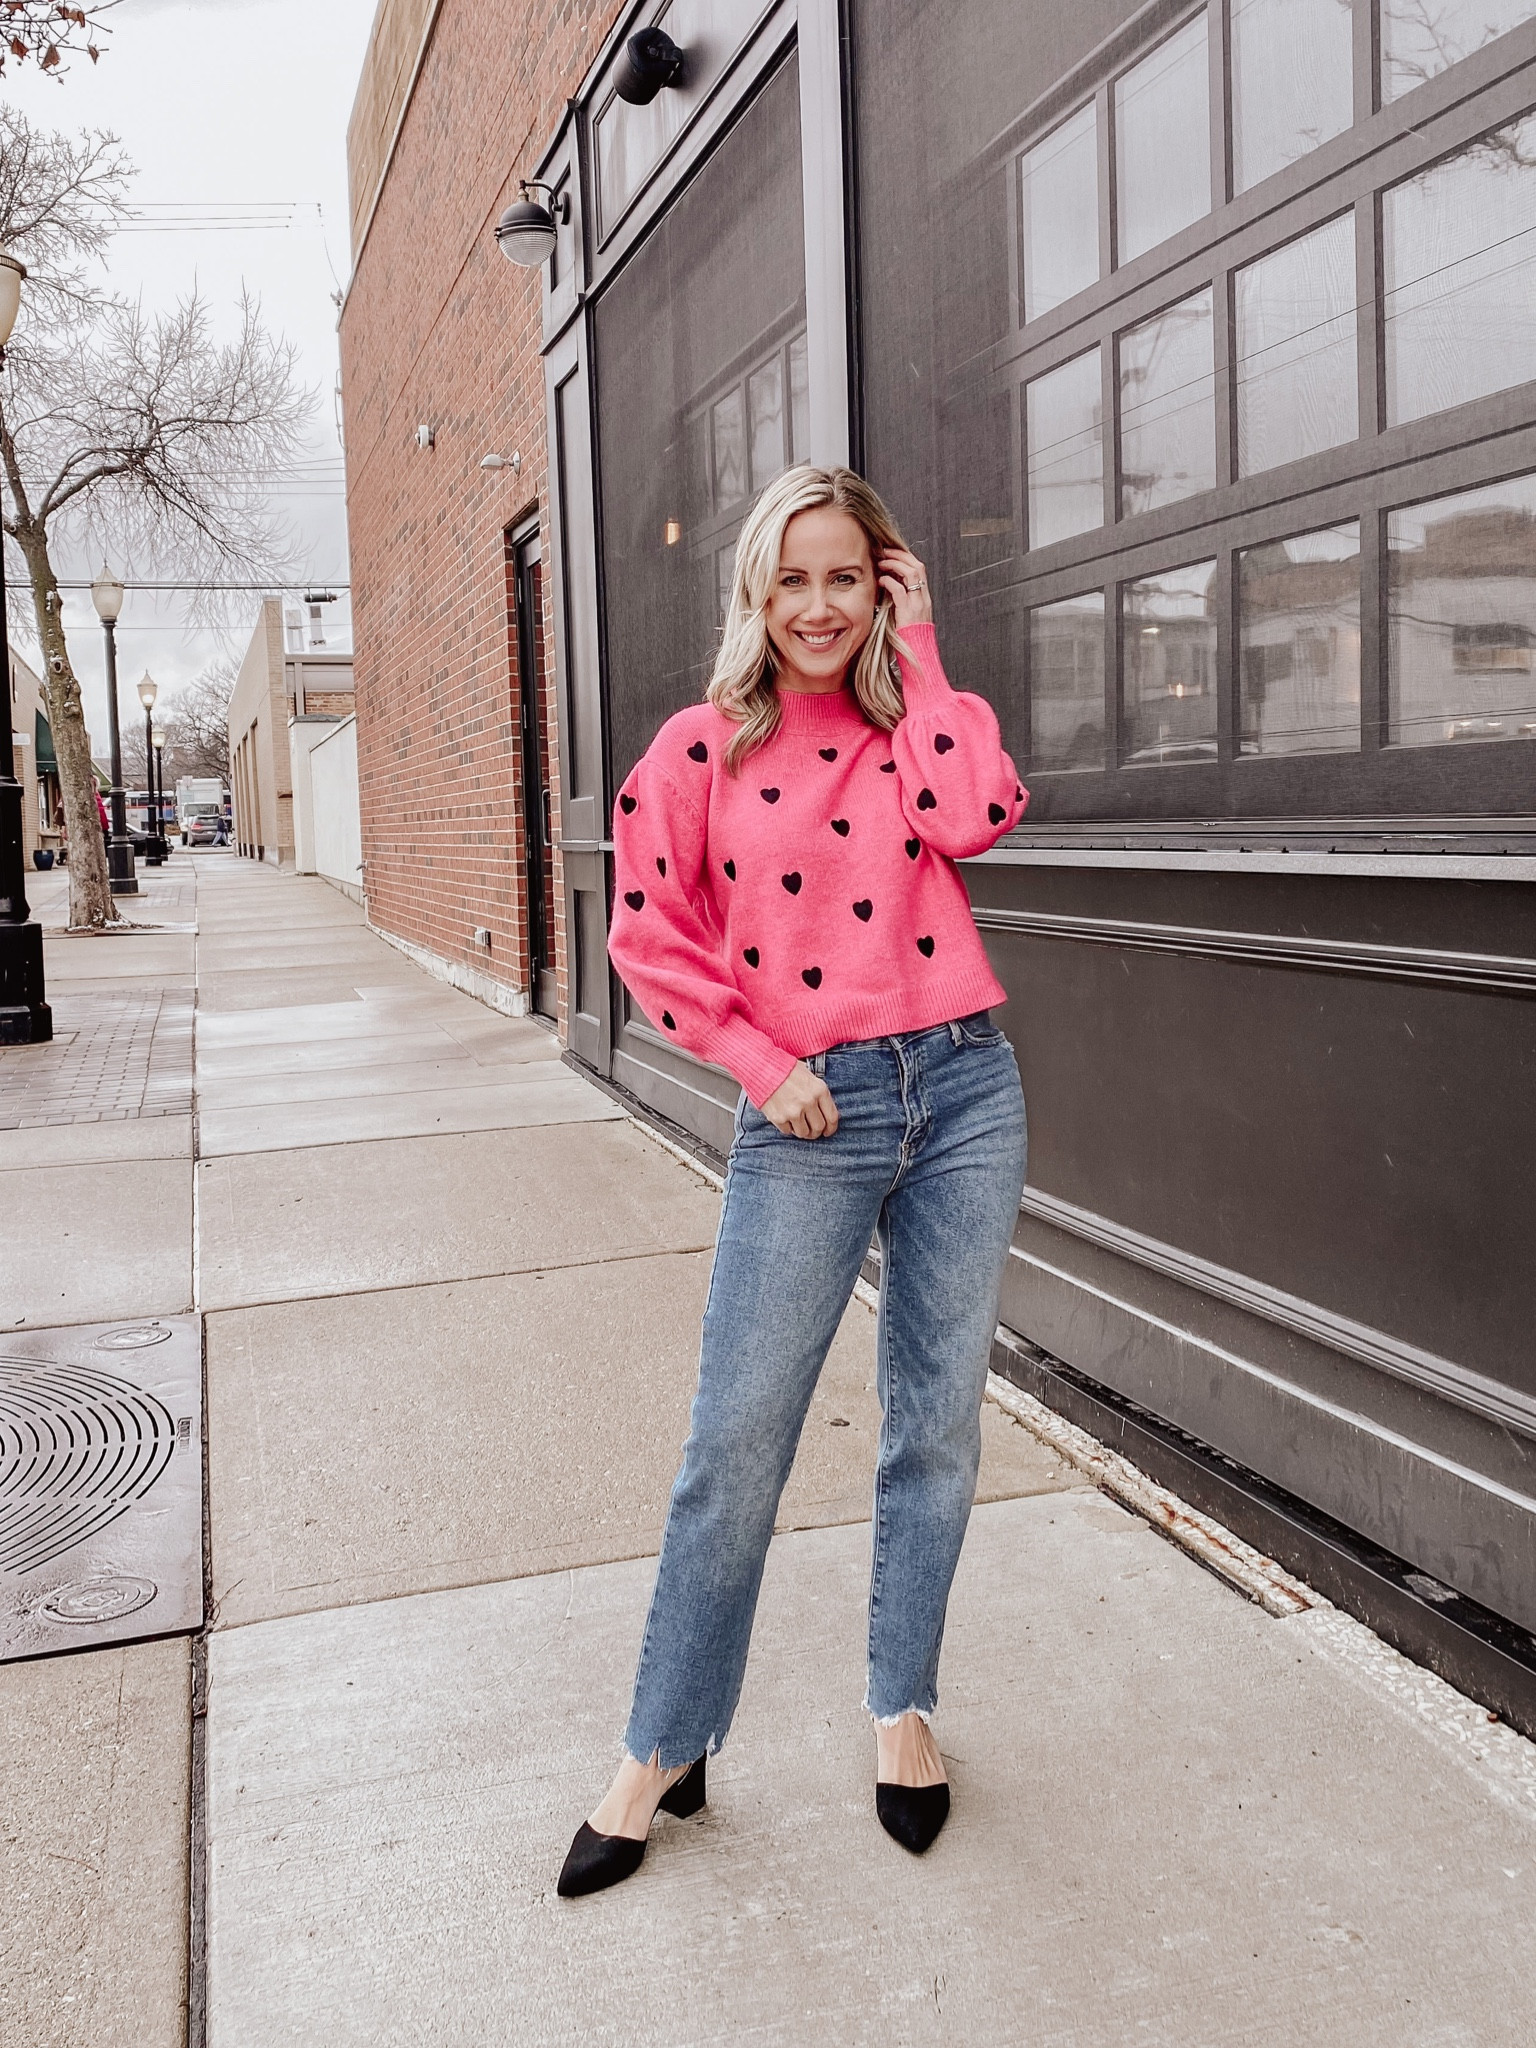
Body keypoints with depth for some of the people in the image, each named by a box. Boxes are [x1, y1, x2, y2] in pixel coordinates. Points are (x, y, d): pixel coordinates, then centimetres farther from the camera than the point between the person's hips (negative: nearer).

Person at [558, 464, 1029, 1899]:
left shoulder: (921, 719, 10)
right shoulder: (702, 748, 3)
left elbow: (973, 816, -12)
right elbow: (649, 937, 2)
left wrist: (916, 650, -3)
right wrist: (762, 1064, -6)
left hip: (964, 1086, 3)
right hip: (811, 1112, -2)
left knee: (938, 1422, 10)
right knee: (734, 1444, 0)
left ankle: (902, 1710, 30)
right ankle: (663, 1752, 18)